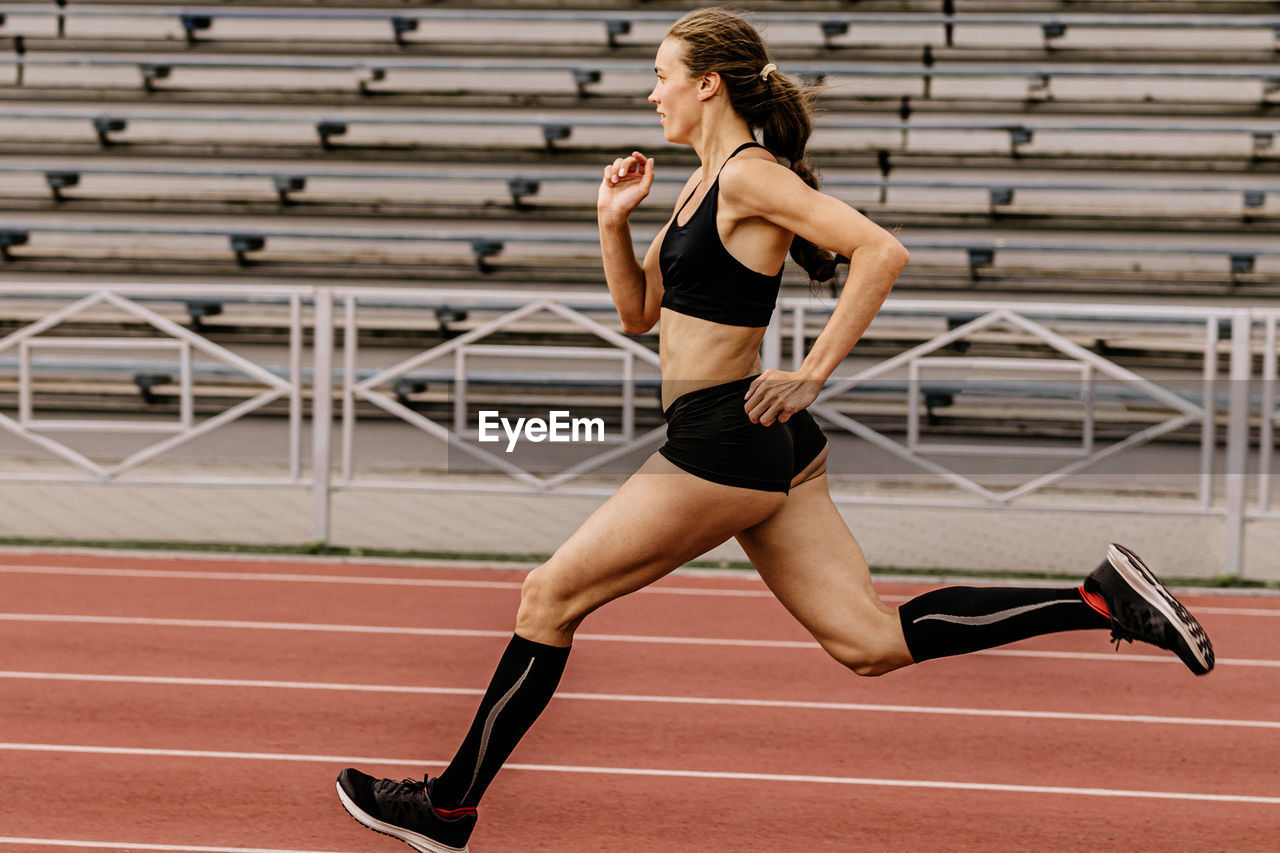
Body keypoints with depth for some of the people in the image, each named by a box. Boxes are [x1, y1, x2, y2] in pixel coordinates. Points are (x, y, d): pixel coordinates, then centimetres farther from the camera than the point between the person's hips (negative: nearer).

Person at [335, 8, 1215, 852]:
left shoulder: (750, 177, -13)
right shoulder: (706, 183, 16)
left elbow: (882, 251, -23)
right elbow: (641, 313, 22)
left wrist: (814, 372, -21)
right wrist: (615, 222, 6)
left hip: (723, 443, -10)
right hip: (762, 449, 10)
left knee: (549, 597, 0)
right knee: (871, 641, 6)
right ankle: (1101, 599, 3)